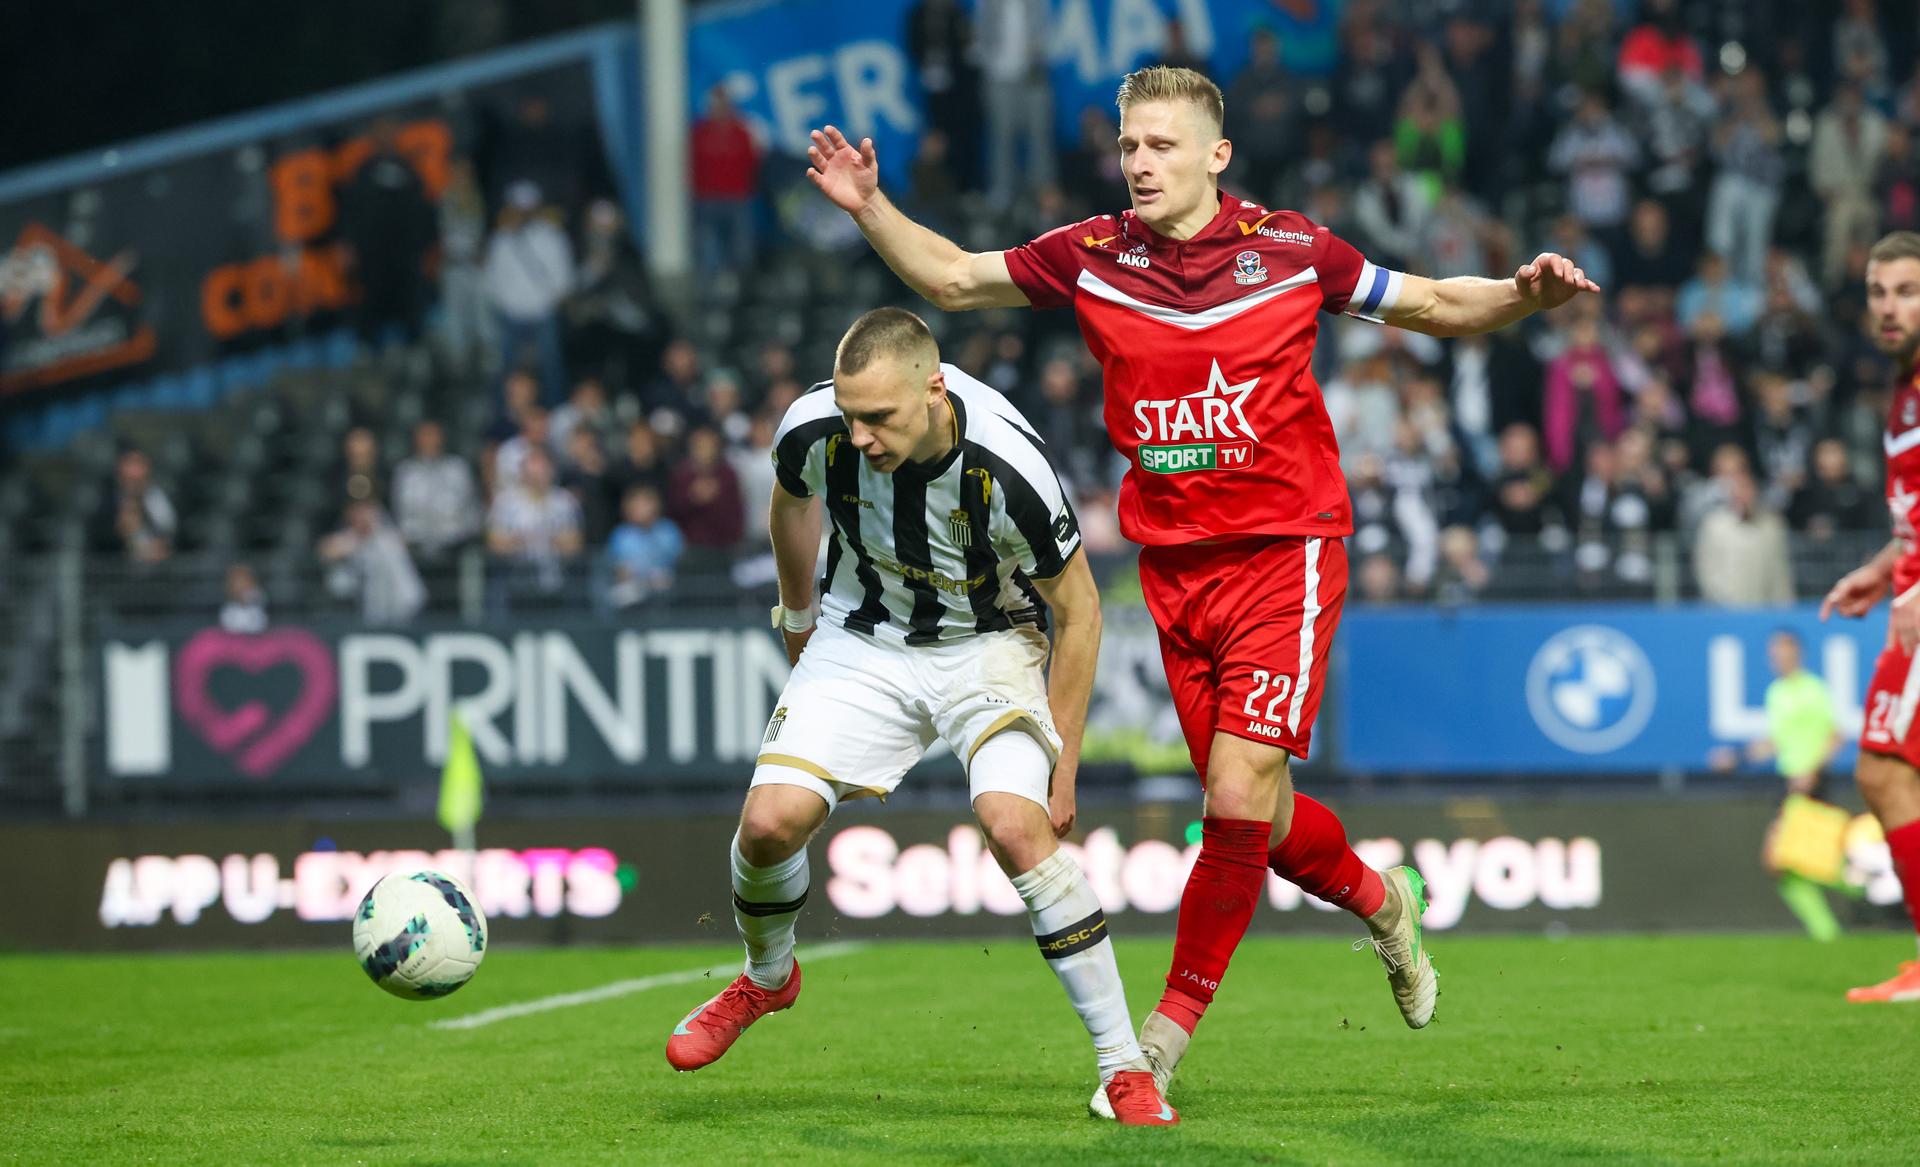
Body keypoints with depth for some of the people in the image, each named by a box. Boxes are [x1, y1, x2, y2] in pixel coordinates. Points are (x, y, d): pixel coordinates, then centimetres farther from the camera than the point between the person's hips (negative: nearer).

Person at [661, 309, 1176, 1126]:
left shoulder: (1006, 467, -32)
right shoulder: (815, 429, -22)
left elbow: (1077, 609, -16)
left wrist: (1063, 769, -13)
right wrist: (798, 622, 19)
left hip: (989, 644, -3)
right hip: (862, 641, 3)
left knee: (1016, 826, -26)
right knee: (770, 821, -14)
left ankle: (1123, 1066, -16)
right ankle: (767, 979, 21)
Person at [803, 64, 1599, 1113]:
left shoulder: (1288, 250, -4)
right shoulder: (1091, 256, 1)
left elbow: (1436, 307, 6)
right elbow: (952, 279, 10)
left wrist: (1526, 294, -12)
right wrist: (871, 209, -5)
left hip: (1283, 552, -3)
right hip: (1174, 570, 3)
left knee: (1241, 789, -15)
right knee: (1250, 816, 7)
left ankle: (1172, 1027, -4)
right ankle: (1379, 900, 38)